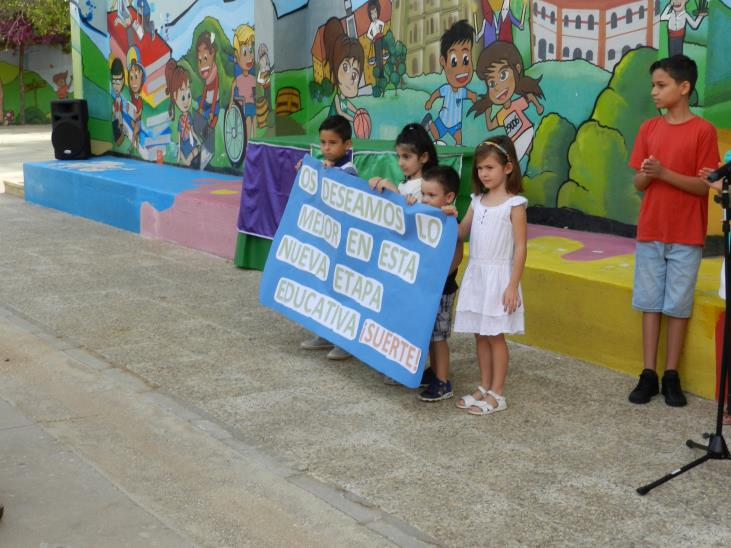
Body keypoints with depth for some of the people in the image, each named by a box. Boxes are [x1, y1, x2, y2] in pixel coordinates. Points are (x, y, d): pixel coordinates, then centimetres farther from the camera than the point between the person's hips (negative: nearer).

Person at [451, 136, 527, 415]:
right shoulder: (478, 201, 9)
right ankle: (484, 388, 23)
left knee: (495, 336, 0)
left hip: (498, 276, -6)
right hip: (475, 274, 6)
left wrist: (513, 285, -16)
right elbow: (460, 232, 12)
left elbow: (520, 248, -11)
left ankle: (497, 394, 9)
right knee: (480, 335, 12)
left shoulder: (514, 204, -9)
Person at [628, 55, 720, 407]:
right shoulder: (648, 129, 5)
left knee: (678, 305, 3)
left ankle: (671, 375, 11)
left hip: (686, 235, -4)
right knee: (650, 302, 6)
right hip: (650, 231, 4)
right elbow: (639, 185, 7)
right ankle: (648, 374, 12)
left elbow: (704, 186, -10)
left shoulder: (703, 130, -8)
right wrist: (646, 174, -16)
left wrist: (664, 173, -22)